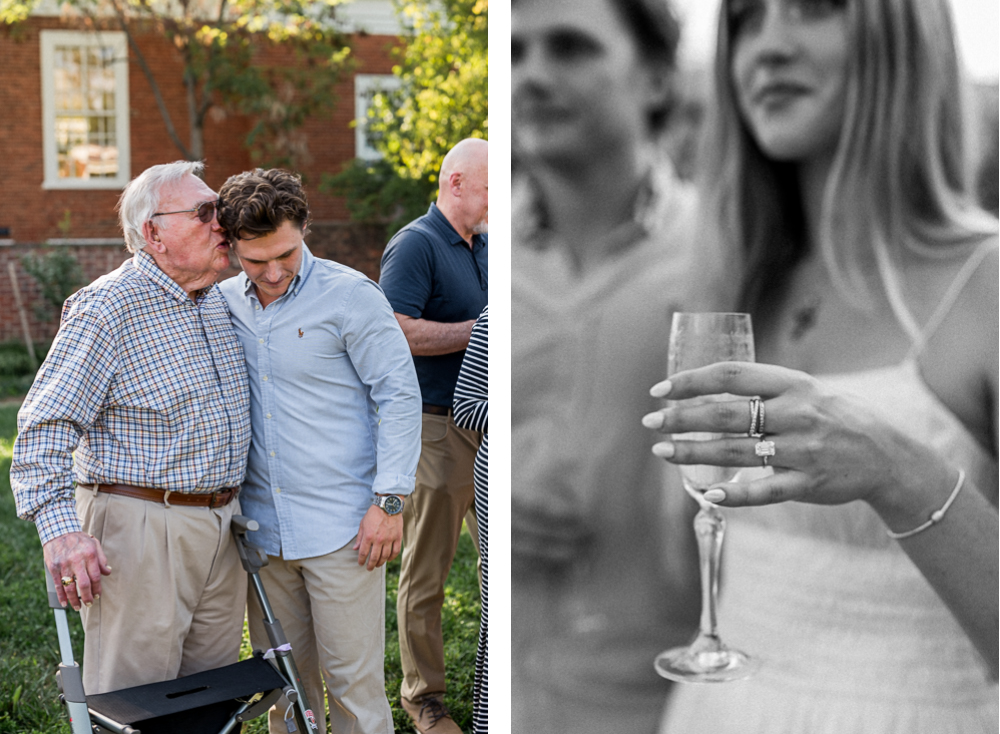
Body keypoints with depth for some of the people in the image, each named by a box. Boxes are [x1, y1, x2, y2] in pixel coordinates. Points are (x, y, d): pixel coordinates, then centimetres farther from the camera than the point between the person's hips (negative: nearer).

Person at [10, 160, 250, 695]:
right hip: (141, 531, -7)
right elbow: (45, 426, -18)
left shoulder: (218, 301, 12)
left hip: (222, 530, 7)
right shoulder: (107, 309, -12)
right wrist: (59, 528, -29)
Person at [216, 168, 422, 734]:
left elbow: (400, 395, -7)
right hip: (261, 527, 5)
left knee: (353, 679, 0)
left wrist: (390, 500, -11)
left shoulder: (351, 296, -7)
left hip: (341, 527, -5)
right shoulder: (222, 305, 7)